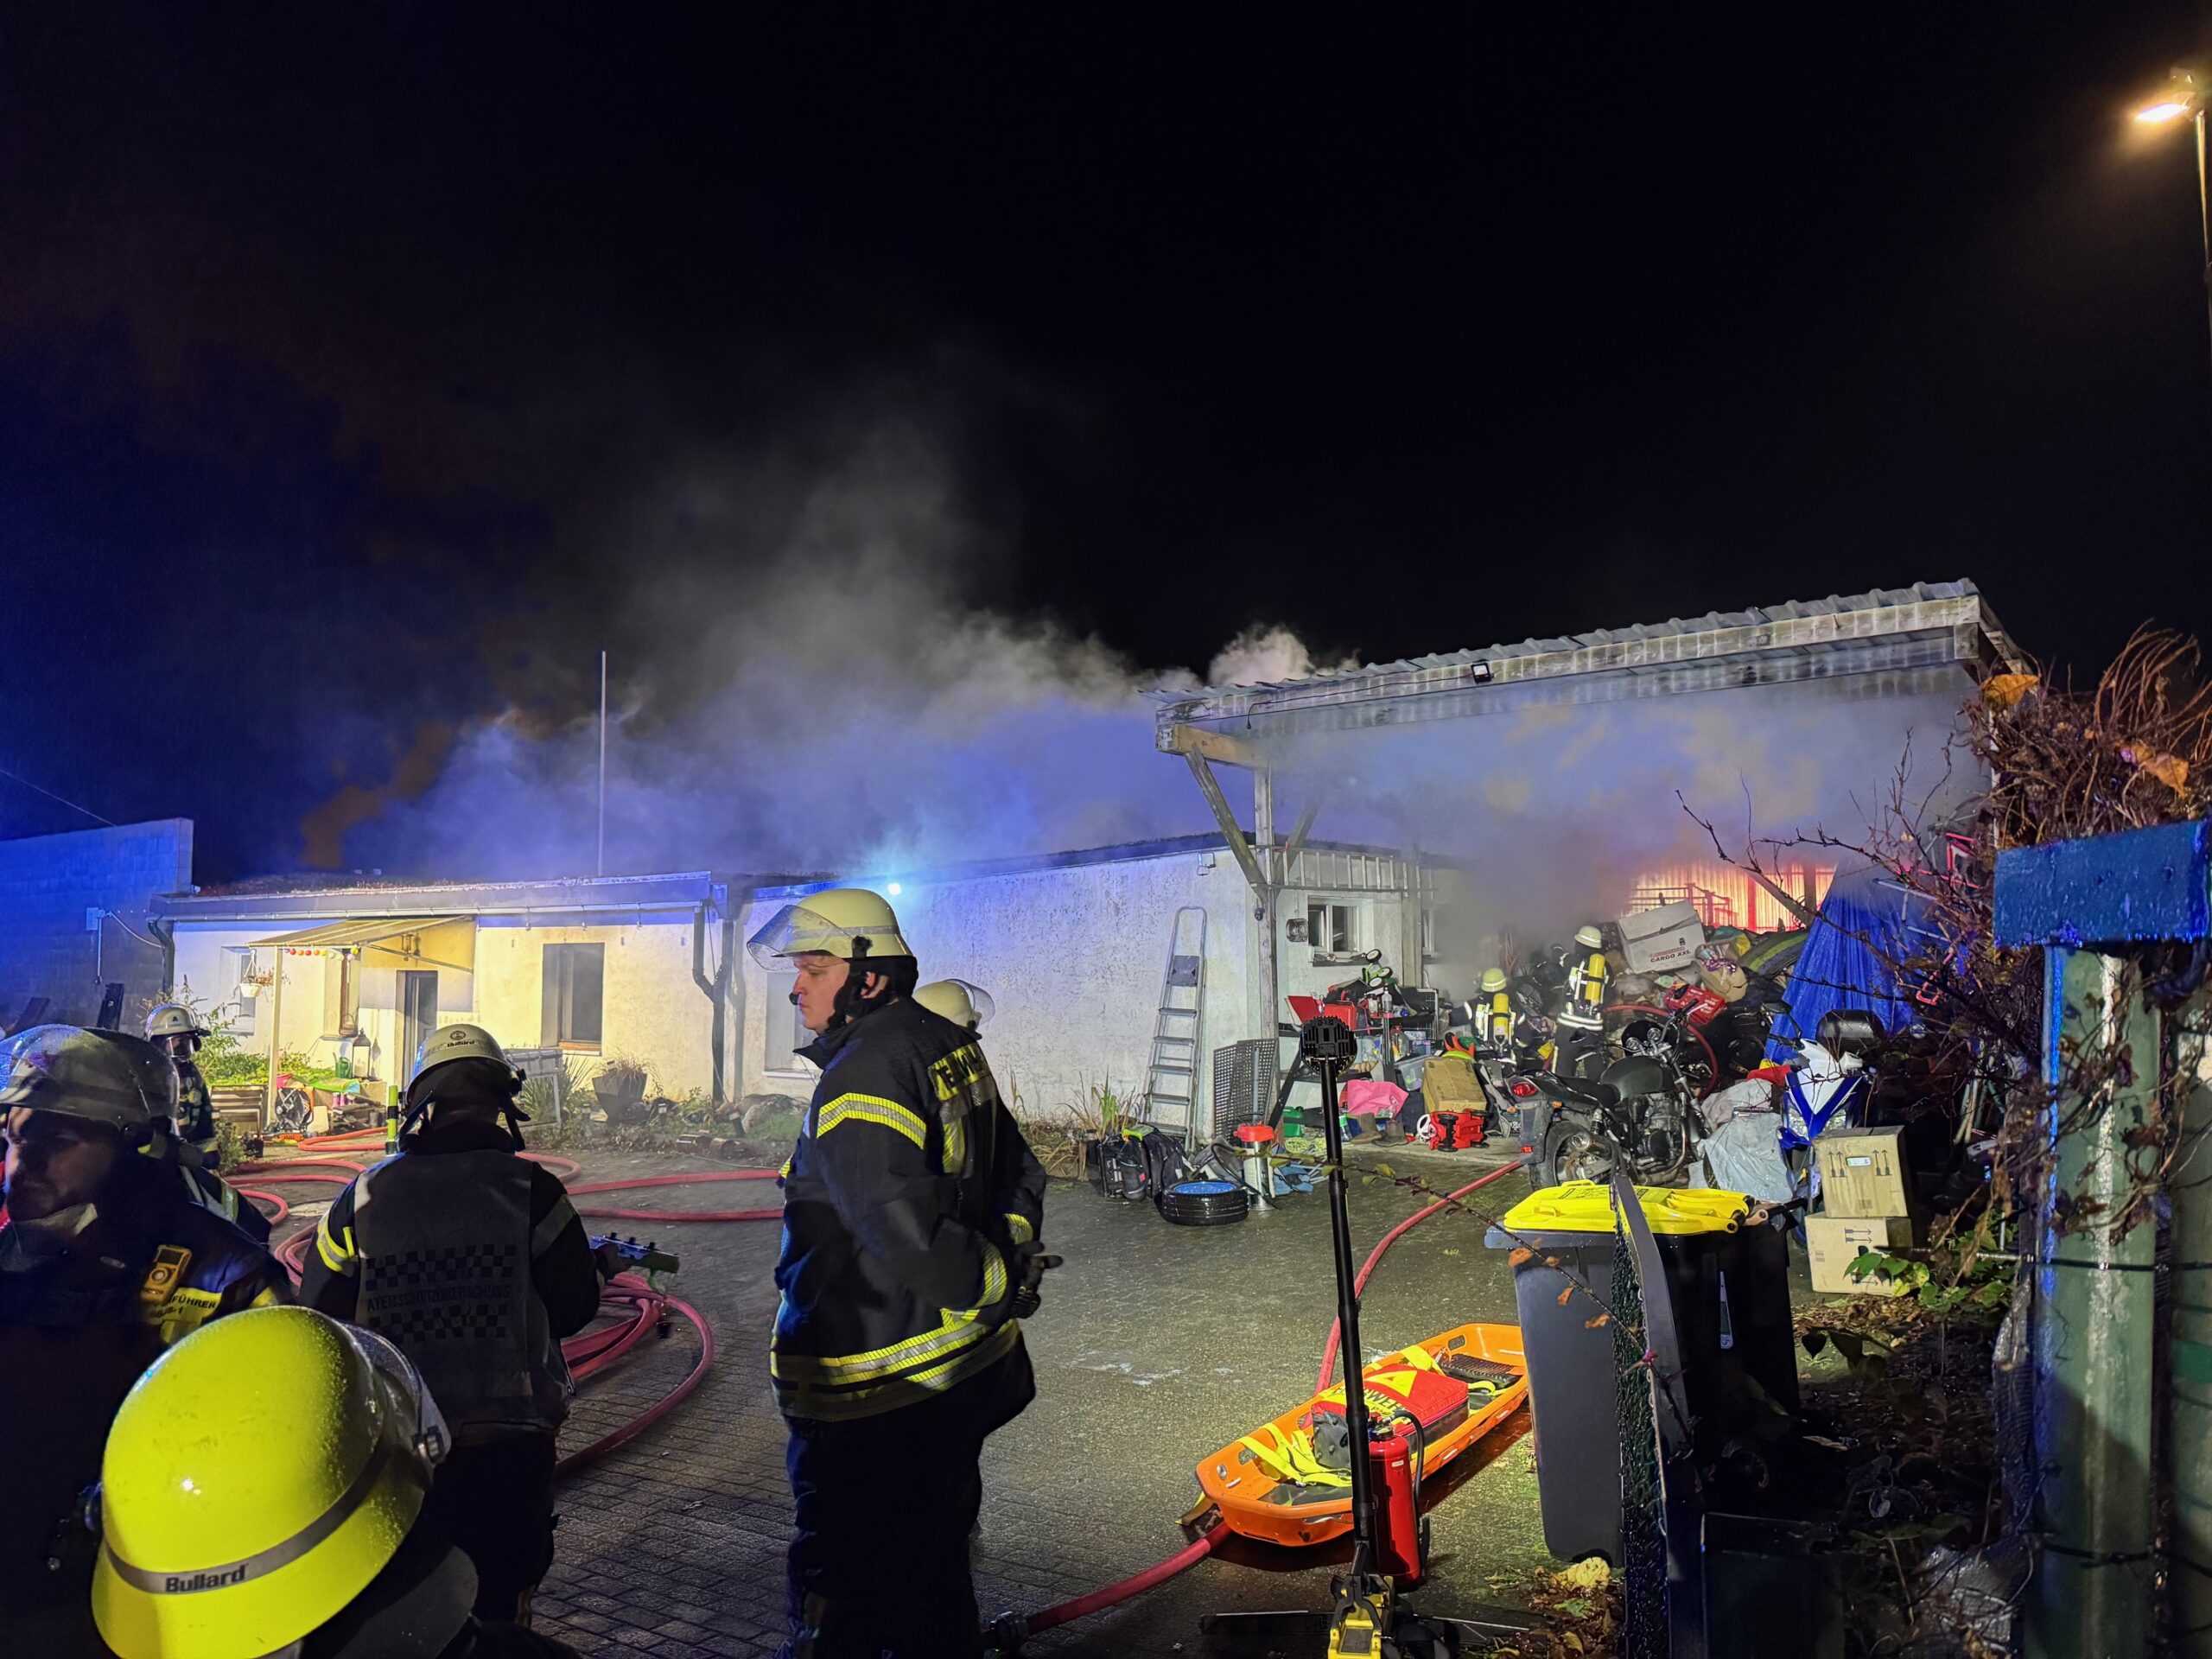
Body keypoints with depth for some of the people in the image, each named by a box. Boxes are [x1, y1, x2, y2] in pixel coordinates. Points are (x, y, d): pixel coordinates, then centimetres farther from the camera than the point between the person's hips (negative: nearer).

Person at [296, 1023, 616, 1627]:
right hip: (506, 1446, -2)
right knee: (497, 1612, 14)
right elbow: (574, 1310, -4)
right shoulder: (530, 1189, -10)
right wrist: (599, 1265, 17)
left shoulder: (361, 1198, -4)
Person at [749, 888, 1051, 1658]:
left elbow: (906, 1233, -30)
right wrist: (1012, 1258, 7)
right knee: (933, 1559, 26)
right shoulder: (950, 1046, 5)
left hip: (874, 1401, -9)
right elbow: (1020, 1174, 13)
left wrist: (998, 1284, -15)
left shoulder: (859, 1080, -23)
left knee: (842, 1596, 7)